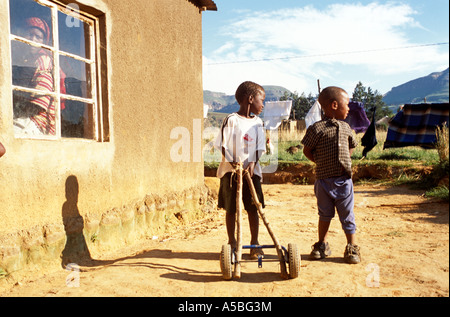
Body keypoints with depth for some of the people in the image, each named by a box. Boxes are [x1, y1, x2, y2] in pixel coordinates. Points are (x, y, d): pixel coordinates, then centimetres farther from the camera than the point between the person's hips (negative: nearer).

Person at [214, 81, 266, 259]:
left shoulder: (257, 122, 9)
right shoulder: (231, 120, -6)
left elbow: (259, 148, 5)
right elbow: (223, 145, -8)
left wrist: (252, 163, -12)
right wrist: (233, 163, -19)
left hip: (251, 170, 4)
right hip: (230, 170, -4)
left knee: (253, 208, 5)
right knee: (231, 208, 6)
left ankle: (255, 244, 18)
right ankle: (232, 242, 21)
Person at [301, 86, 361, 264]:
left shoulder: (345, 127, 9)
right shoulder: (317, 128, -8)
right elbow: (307, 151, -3)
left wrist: (344, 161, 10)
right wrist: (322, 163, -5)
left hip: (344, 179, 3)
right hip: (324, 179, -3)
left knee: (347, 215, 8)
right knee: (325, 214, 12)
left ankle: (352, 248, 21)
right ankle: (322, 245, 28)